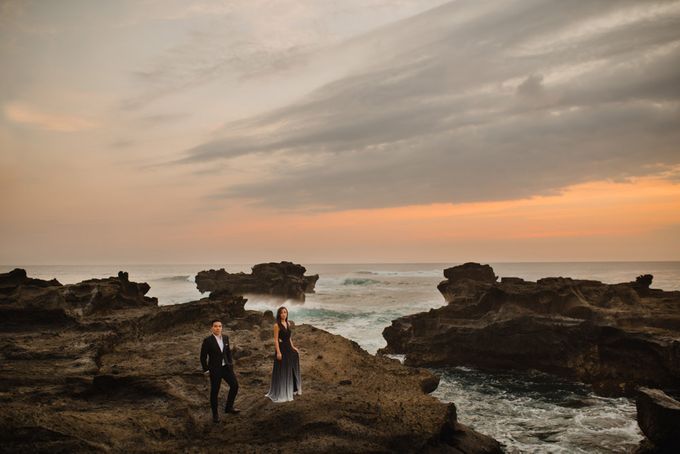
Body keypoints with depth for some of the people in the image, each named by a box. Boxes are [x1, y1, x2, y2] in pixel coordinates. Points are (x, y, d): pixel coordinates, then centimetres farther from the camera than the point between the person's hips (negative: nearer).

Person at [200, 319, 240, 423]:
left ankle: (229, 407, 24)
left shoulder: (225, 337, 1)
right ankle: (215, 414, 21)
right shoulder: (207, 340, -15)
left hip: (226, 367, 5)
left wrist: (231, 363, 8)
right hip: (215, 369, -5)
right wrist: (206, 370, -8)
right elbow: (203, 357, -9)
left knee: (235, 385, 5)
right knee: (214, 391, 3)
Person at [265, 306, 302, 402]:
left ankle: (291, 390, 30)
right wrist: (278, 352, -20)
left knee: (291, 369, 16)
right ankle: (280, 393, 11)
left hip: (289, 348, 8)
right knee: (282, 371, 0)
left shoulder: (288, 323, 8)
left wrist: (293, 347, 12)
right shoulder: (277, 325, -13)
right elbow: (276, 340, -15)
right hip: (282, 348, -7)